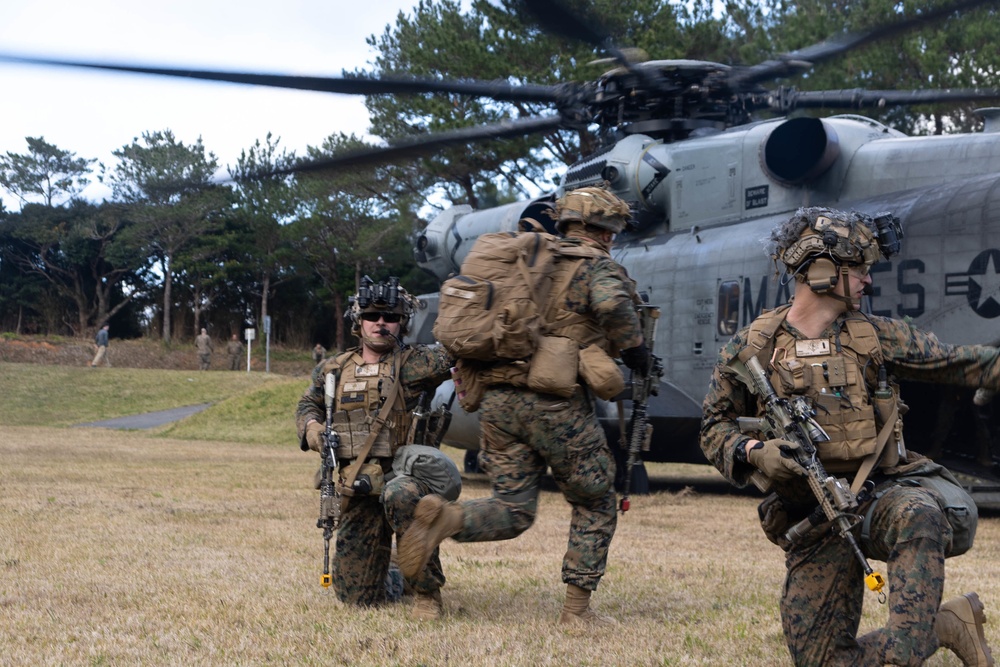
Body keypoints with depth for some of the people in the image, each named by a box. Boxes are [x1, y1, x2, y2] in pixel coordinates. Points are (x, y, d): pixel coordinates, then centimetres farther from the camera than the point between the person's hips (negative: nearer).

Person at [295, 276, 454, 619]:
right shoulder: (334, 370, 12)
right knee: (357, 597, 3)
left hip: (405, 476, -4)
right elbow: (307, 405, 28)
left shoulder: (413, 363, -1)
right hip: (358, 493, 4)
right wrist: (311, 427, 7)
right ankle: (391, 578, 42)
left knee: (401, 496, -43)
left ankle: (428, 593, -23)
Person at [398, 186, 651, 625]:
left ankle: (445, 518, -18)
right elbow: (613, 303, -24)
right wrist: (633, 347, -9)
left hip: (498, 400, 6)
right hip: (555, 403, -6)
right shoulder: (597, 266, 0)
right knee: (595, 505, 13)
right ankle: (577, 608, 11)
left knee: (513, 511, 10)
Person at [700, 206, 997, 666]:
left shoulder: (874, 336, 4)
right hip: (816, 523, 1)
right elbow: (716, 427, 5)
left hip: (883, 494, 0)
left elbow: (958, 363, 9)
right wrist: (754, 451, -15)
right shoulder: (752, 348, 0)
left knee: (915, 515, -38)